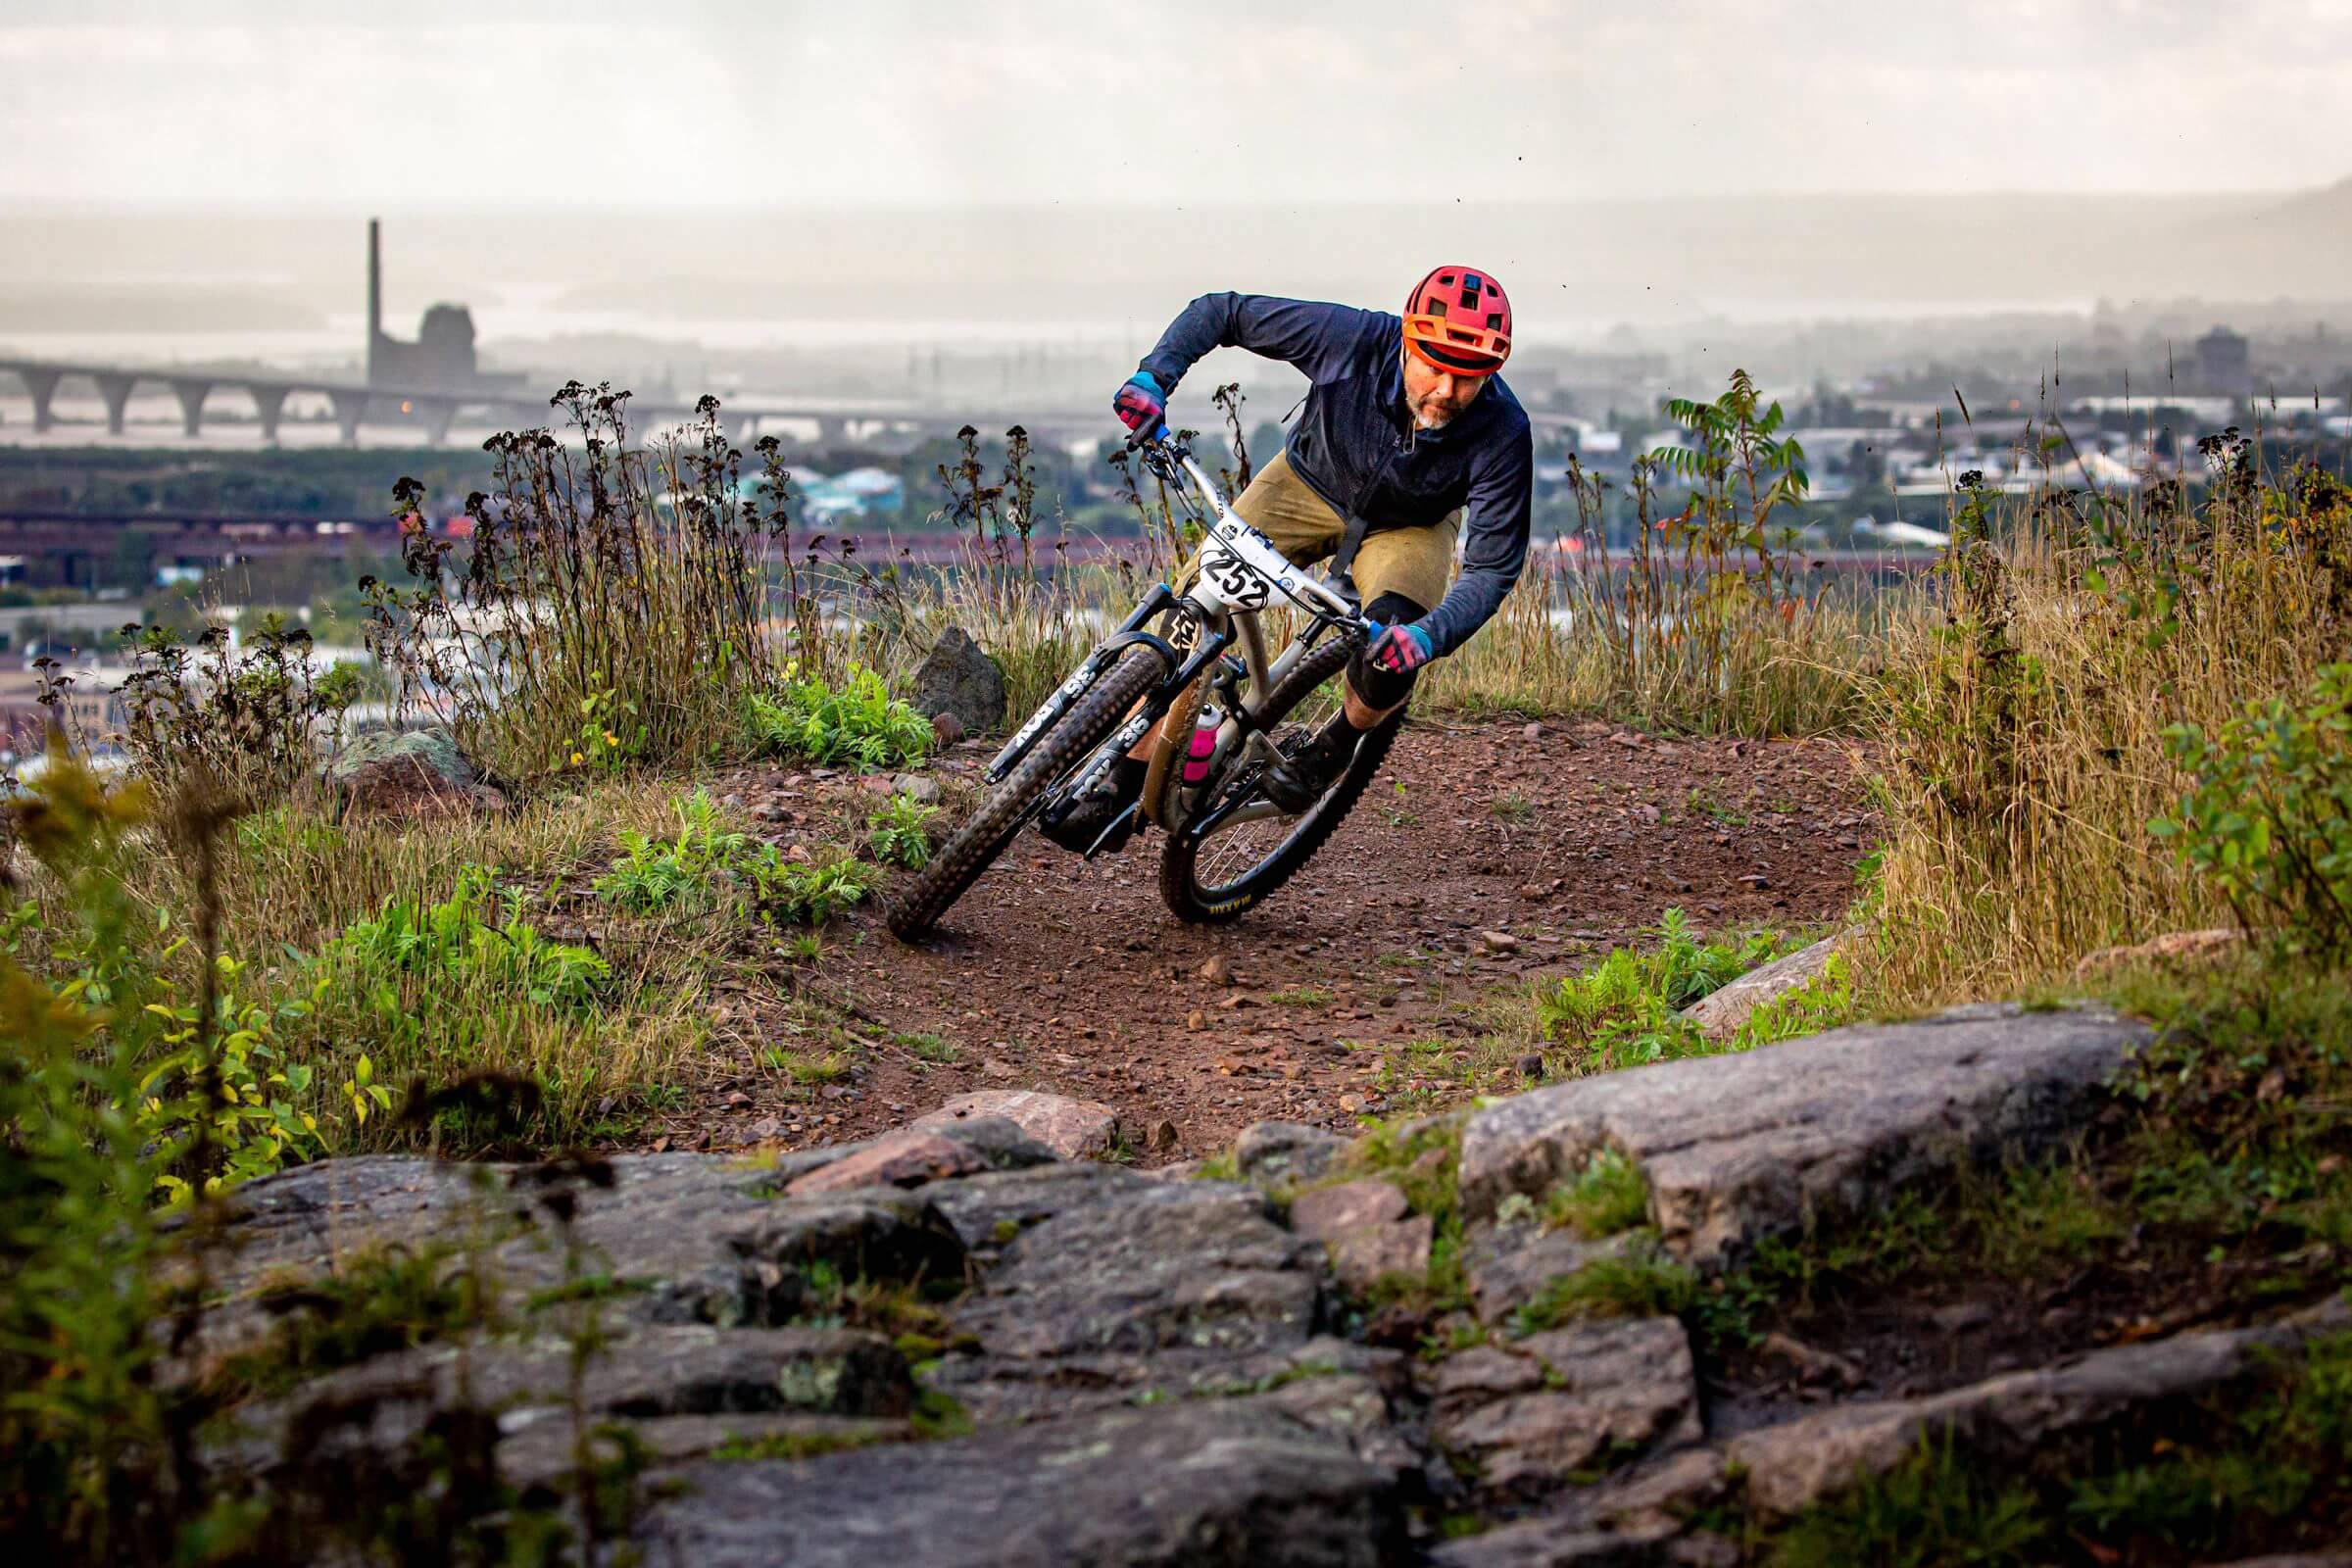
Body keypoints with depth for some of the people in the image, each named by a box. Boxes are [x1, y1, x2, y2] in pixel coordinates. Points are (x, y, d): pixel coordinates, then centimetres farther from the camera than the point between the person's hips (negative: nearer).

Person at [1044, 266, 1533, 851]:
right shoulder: (1352, 337, -34)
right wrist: (1154, 375, -36)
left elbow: (1493, 568, -29)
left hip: (1407, 526, -1)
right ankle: (1123, 793, -11)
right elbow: (1220, 312, -20)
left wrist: (1429, 636, -48)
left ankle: (1335, 745, 6)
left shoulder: (1503, 435, -34)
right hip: (1310, 484, 1)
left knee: (1390, 664, -30)